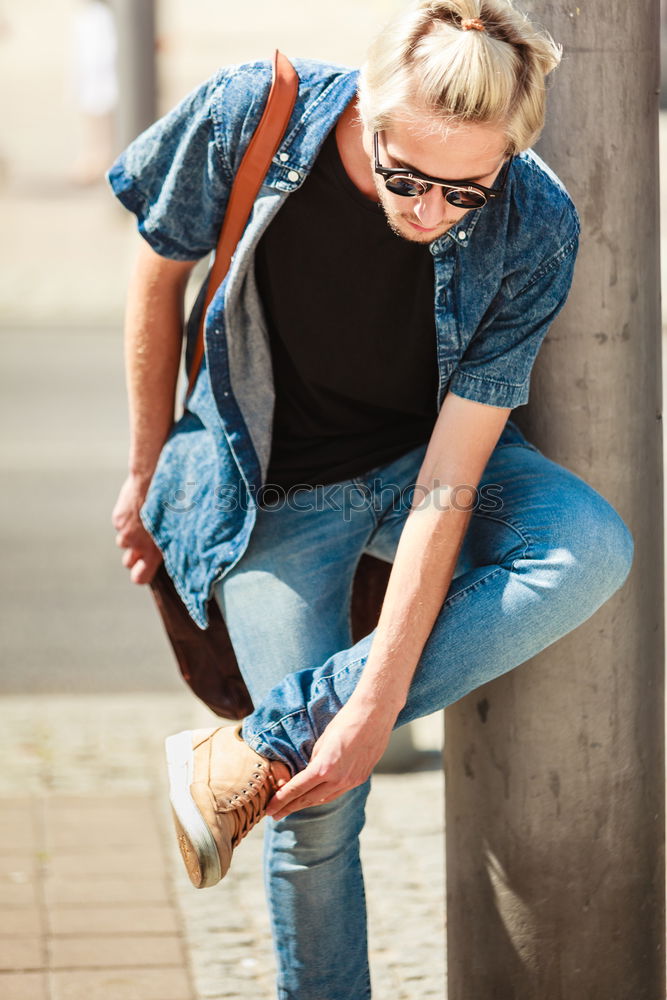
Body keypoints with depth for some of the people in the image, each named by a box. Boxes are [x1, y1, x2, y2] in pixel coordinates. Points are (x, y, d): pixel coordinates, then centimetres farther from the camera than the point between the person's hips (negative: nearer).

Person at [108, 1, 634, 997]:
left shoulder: (533, 230, -25)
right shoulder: (248, 119, -26)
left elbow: (450, 476, -25)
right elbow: (161, 272, -4)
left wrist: (378, 700, -29)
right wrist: (149, 471, 5)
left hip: (418, 461, 1)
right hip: (276, 494, -1)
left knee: (593, 551, -30)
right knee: (320, 810, -10)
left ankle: (258, 752, -25)